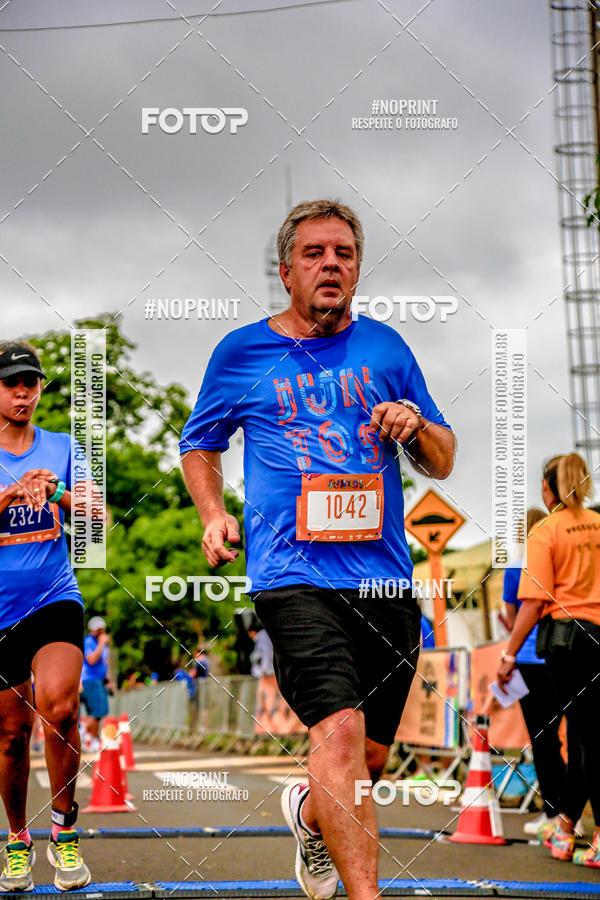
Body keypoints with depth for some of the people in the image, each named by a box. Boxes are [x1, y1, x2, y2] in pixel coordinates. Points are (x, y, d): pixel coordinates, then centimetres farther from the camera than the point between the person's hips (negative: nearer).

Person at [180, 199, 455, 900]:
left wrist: (417, 427, -6)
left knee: (371, 758, 12)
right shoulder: (242, 351, 6)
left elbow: (442, 462, 16)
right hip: (295, 574, -3)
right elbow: (199, 442, 21)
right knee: (340, 733, -23)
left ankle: (309, 813, 45)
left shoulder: (385, 347, 11)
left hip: (386, 581, 3)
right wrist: (214, 515, 4)